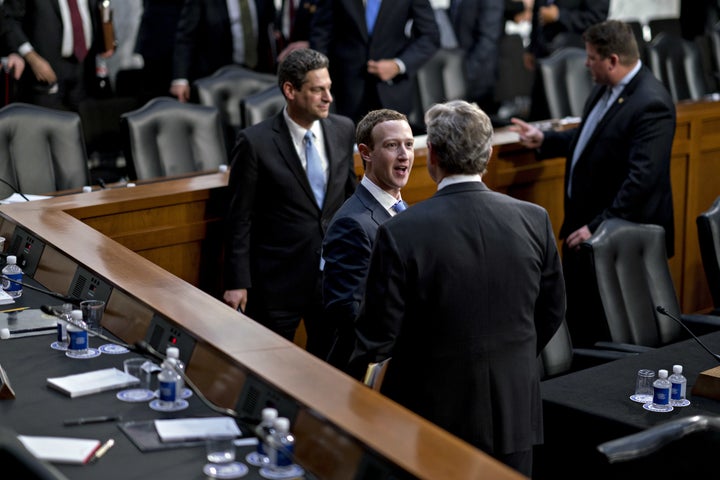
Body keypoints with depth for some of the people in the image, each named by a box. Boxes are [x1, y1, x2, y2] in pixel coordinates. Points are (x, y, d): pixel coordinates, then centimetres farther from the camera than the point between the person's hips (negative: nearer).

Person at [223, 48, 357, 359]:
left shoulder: (343, 130, 1)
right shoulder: (255, 142, -13)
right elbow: (240, 219, -9)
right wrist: (237, 283, -9)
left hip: (333, 276, 4)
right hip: (277, 283, -4)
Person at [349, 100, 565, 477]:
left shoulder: (400, 233, -18)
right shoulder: (535, 220, -6)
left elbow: (378, 336, -13)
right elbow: (552, 312, 6)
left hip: (434, 414, -3)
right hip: (513, 413, 3)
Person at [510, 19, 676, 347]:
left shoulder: (651, 105, -22)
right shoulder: (604, 88, 6)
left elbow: (642, 179, -26)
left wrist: (599, 226, -25)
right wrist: (544, 140, 16)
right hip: (583, 221, 9)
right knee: (575, 314, 16)